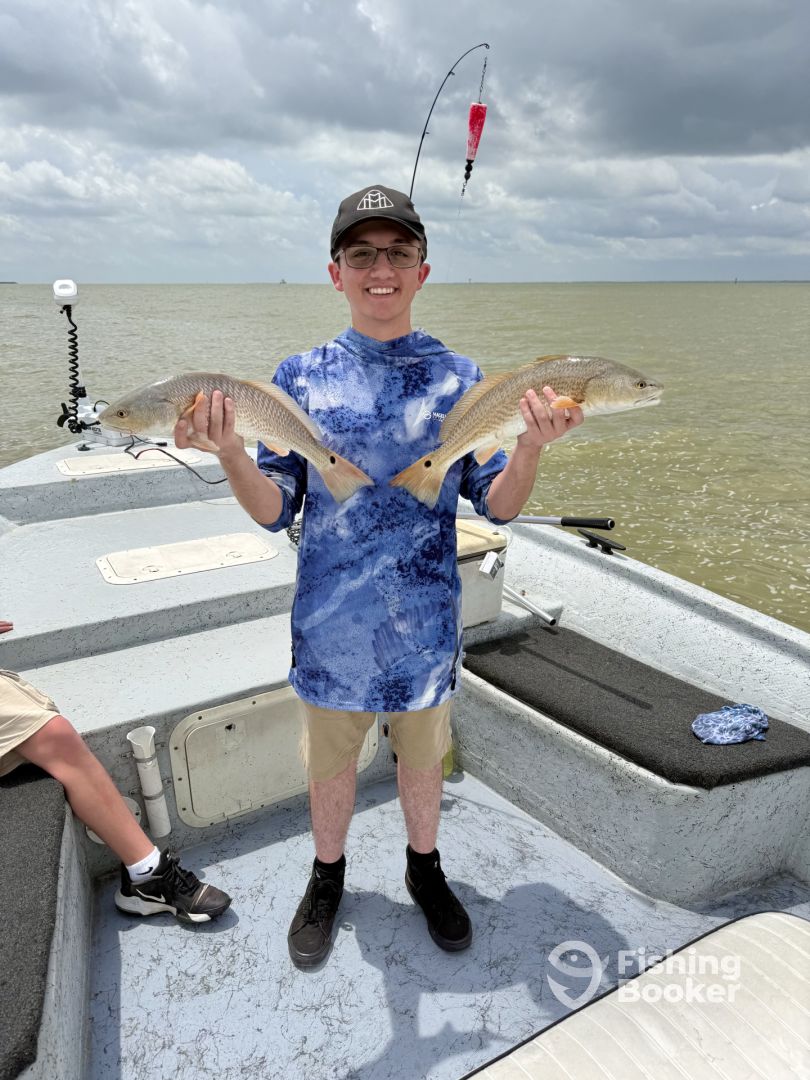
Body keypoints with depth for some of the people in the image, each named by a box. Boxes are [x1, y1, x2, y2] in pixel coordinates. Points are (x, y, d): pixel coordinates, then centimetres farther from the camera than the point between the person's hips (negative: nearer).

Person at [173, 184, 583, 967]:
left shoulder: (457, 377, -4)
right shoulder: (302, 376, -5)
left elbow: (498, 506, -5)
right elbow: (275, 511, -6)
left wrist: (531, 446, -25)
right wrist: (228, 451, -25)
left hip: (425, 622, 0)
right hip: (330, 622, 0)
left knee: (421, 758, 21)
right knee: (331, 764, 19)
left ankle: (424, 868, 49)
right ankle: (327, 878, 47)